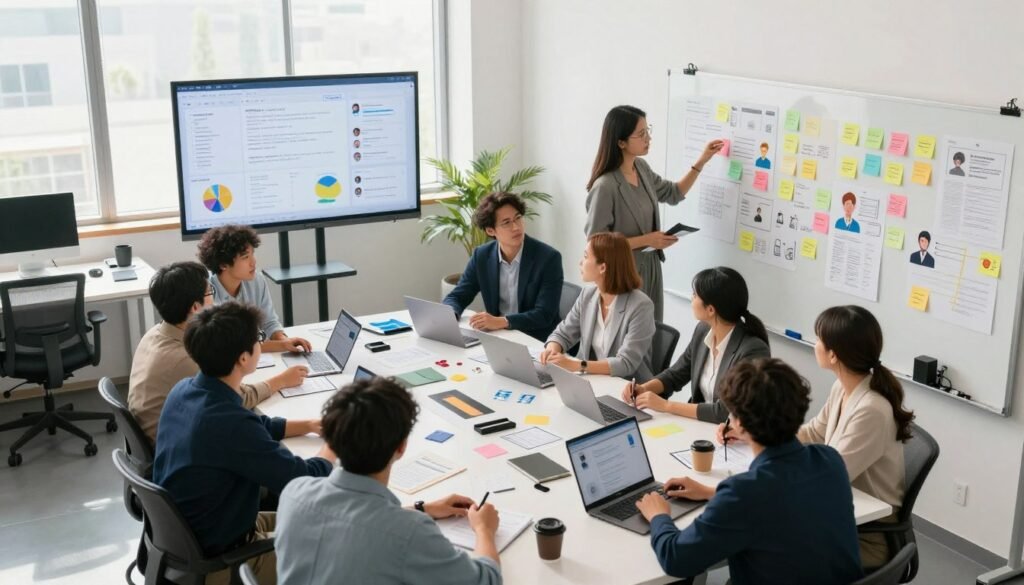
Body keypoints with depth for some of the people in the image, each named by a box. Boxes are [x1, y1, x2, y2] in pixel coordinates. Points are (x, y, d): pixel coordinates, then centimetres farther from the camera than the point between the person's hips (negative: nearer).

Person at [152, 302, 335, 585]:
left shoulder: (184, 390, -6)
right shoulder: (231, 424, -34)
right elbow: (304, 482, -21)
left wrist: (309, 425, 8)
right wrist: (334, 444, -2)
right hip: (216, 558, -8)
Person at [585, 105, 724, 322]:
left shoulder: (641, 167, 0)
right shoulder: (605, 187, -25)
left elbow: (673, 194, 17)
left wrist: (701, 162, 9)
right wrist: (645, 240, -21)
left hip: (650, 267, 8)